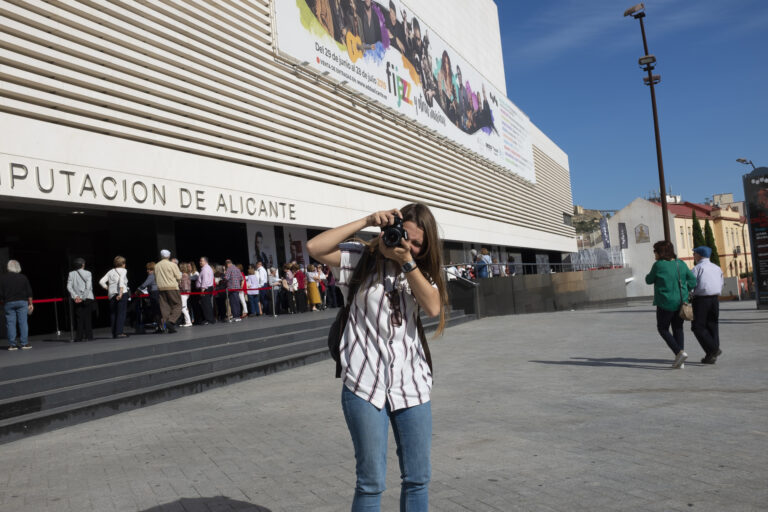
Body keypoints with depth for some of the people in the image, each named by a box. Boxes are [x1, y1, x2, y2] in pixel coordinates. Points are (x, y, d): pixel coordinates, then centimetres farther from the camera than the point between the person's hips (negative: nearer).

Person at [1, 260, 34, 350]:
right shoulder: (23, 277, 2)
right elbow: (29, 292, 3)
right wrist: (30, 303, 9)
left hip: (8, 303, 0)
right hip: (22, 302, 0)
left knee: (10, 323, 3)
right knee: (23, 322, 1)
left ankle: (12, 344, 2)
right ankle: (24, 343, 0)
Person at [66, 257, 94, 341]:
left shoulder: (71, 274, 6)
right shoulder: (88, 273, -1)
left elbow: (69, 287, -3)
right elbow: (88, 287, -11)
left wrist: (75, 296, -8)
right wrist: (83, 297, -10)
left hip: (76, 299, 2)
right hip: (87, 298, -2)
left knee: (79, 318, 4)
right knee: (87, 318, 2)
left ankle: (79, 337, 1)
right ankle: (88, 336, 0)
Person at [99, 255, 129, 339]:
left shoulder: (110, 272, 16)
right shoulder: (123, 270, 1)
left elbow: (101, 281, 6)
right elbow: (121, 281, -16)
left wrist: (107, 288, 15)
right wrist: (121, 293, -20)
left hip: (111, 294, 5)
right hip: (122, 293, -5)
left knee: (113, 313, 9)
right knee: (121, 313, -5)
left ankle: (114, 333, 9)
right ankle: (119, 332, -11)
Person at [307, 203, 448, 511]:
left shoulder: (421, 270, 11)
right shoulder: (362, 258, 1)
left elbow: (433, 307, -7)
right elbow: (314, 248, -14)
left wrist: (406, 261, -12)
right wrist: (366, 221, -13)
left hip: (411, 384, 4)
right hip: (365, 383, -3)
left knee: (418, 478, 11)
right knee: (371, 481, 3)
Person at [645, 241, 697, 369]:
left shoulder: (658, 265, -12)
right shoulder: (681, 264, 4)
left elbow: (649, 280, 0)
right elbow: (692, 280, 3)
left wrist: (649, 275, 19)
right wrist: (683, 292, 8)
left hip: (666, 302, -6)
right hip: (681, 302, 6)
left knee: (663, 329, 10)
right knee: (678, 329, 15)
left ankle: (679, 352, -7)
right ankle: (680, 361, 14)